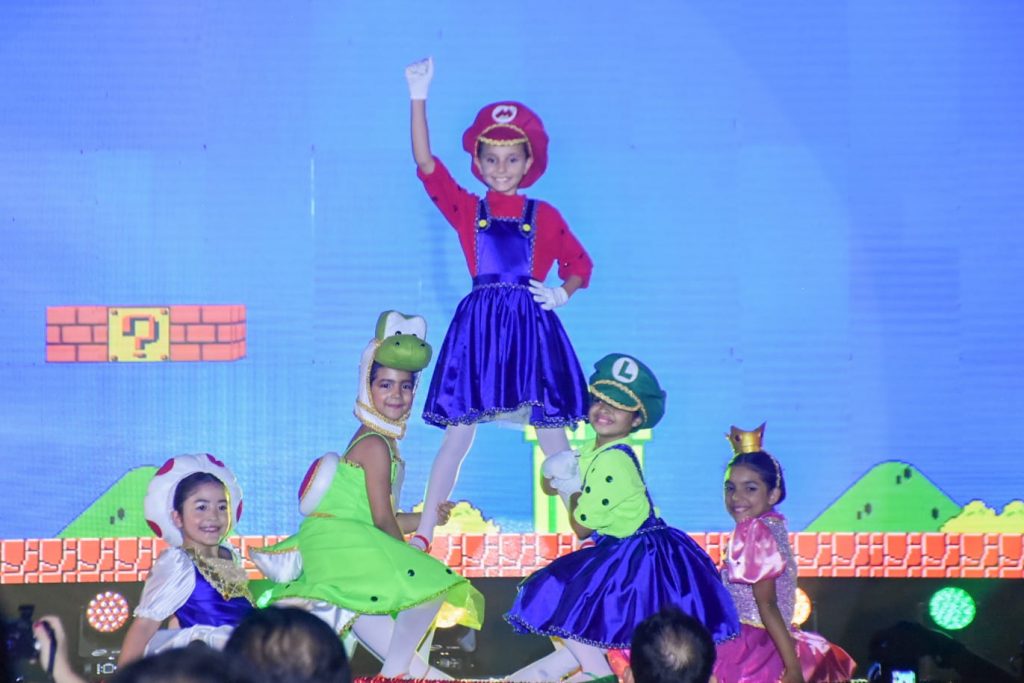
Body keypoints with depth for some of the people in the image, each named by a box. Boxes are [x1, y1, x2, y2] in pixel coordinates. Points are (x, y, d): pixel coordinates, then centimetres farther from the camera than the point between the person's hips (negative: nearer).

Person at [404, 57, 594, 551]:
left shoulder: (543, 217, 7)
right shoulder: (467, 209, 6)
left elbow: (580, 263, 15)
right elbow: (426, 164, -3)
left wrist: (561, 293, -6)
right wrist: (418, 97, -9)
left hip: (532, 329, 0)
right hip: (478, 328, 0)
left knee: (554, 439, 3)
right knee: (457, 435, 1)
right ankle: (422, 537, 6)